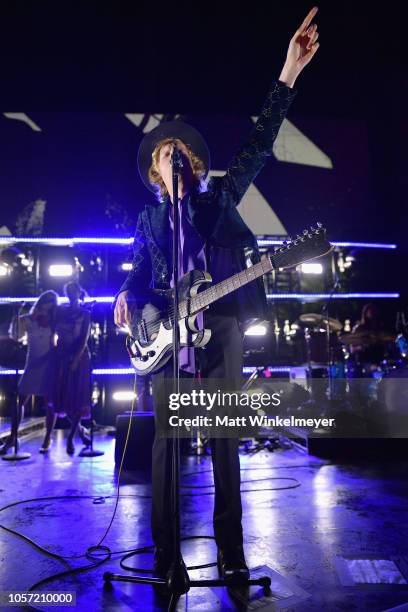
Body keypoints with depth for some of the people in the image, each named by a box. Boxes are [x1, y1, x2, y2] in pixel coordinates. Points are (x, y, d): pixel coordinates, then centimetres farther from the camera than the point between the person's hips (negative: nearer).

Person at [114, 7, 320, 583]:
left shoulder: (220, 196, 13)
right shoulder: (148, 219, 18)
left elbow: (258, 144, 7)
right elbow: (140, 273, 18)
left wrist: (289, 72, 1)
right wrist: (127, 297, -5)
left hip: (220, 331, -1)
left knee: (225, 441, 4)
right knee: (167, 440, 3)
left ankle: (231, 550, 19)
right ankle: (165, 549, 18)